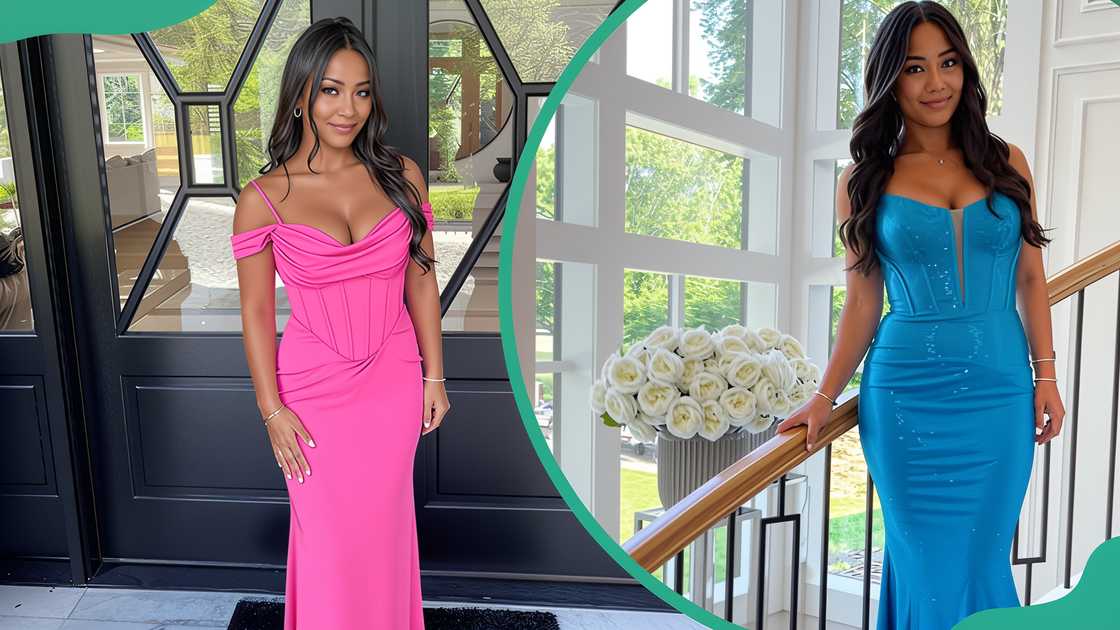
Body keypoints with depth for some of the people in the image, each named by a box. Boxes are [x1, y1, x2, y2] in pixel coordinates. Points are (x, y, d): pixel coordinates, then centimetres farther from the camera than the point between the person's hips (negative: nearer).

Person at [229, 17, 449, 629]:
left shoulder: (402, 176, -5)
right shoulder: (262, 200, -11)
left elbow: (421, 281, 2)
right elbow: (256, 311, -4)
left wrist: (434, 376, 4)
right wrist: (272, 409, -5)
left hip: (394, 381, 2)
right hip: (314, 387, -2)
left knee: (384, 527, 18)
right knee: (328, 537, 12)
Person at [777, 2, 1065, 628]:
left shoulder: (1006, 162, 7)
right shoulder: (865, 180, 2)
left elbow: (1031, 278, 9)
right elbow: (864, 302, 3)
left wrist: (1047, 375, 3)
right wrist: (825, 398, 0)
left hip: (1001, 392, 2)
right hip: (907, 394, -1)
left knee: (983, 562, 9)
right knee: (929, 567, 5)